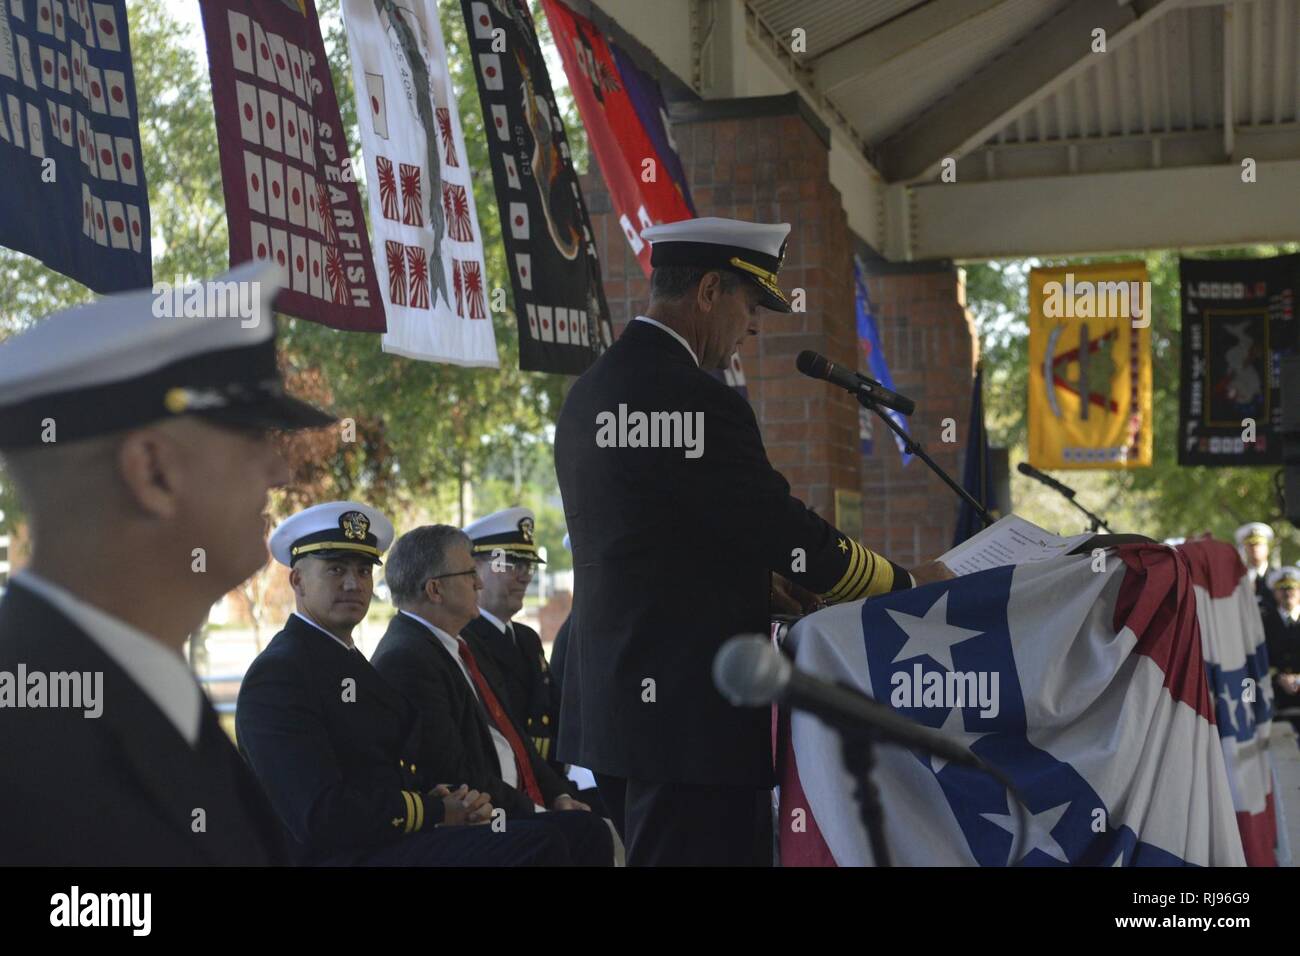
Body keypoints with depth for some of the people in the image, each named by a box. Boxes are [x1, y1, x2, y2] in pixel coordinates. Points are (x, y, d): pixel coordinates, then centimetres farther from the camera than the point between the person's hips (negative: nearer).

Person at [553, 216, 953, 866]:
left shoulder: (587, 395, 13)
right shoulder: (698, 403, -17)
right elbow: (794, 541, -14)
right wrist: (909, 585, 2)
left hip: (609, 706, 10)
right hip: (690, 712, -10)